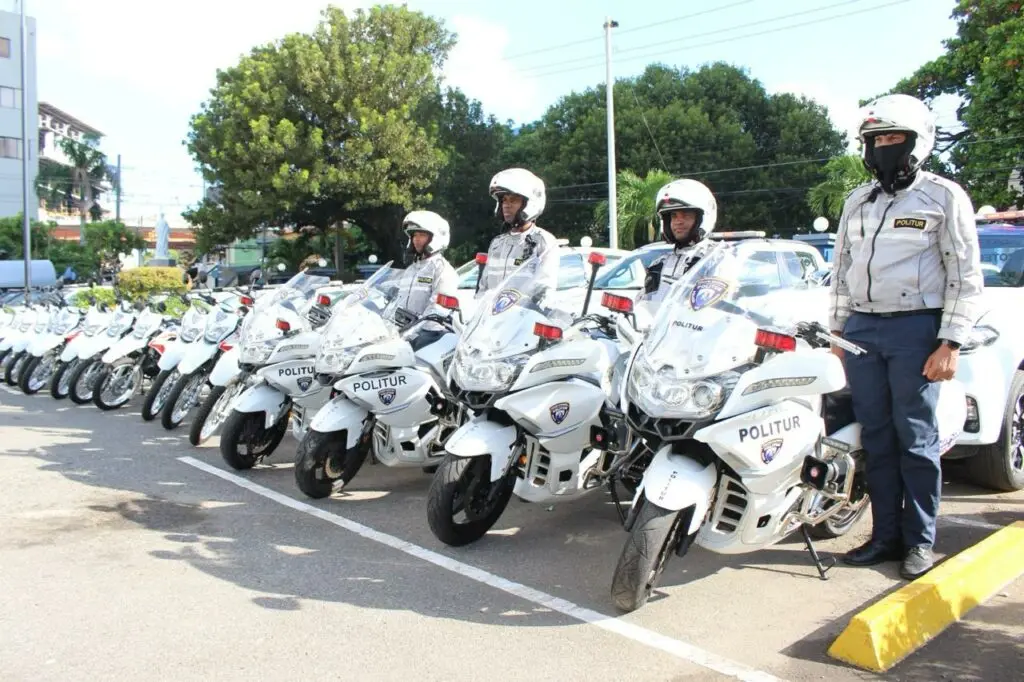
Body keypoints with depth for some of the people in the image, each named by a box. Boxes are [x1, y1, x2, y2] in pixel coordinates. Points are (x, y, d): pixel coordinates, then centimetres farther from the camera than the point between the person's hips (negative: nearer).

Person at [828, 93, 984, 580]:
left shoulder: (944, 196, 1)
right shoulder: (857, 202, 18)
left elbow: (965, 276, -3)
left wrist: (950, 343, -10)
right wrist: (837, 329, 15)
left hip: (915, 329, -5)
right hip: (861, 330, 5)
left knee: (916, 439, -1)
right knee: (876, 439, 7)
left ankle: (920, 541, 10)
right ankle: (886, 535, 16)